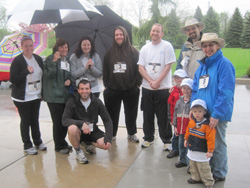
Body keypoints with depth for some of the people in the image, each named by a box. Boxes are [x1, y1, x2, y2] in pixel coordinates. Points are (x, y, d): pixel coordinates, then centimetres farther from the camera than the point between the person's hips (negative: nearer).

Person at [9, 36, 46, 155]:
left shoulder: (38, 59, 6)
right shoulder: (17, 61, -12)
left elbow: (43, 74, 13)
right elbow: (12, 79, -15)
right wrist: (27, 71, -24)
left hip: (36, 96, 5)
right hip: (22, 98, -5)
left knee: (35, 119, 16)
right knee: (25, 121, 5)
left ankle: (38, 141, 31)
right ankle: (27, 145, 19)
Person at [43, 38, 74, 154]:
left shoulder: (68, 60, 15)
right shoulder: (50, 58, -4)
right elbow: (49, 74, -14)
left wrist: (70, 80, 1)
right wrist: (54, 61, -22)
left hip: (66, 95, 6)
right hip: (54, 95, -6)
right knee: (58, 121, -2)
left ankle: (62, 142, 28)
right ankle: (59, 146, 13)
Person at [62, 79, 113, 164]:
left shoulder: (97, 102, -7)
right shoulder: (72, 102, -12)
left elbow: (107, 121, -7)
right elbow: (64, 120, -19)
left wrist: (108, 138, -20)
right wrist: (81, 123, -35)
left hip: (92, 131, 2)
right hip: (78, 132, -2)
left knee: (106, 145, -23)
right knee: (72, 128, -37)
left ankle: (89, 144, 13)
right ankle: (78, 151, -6)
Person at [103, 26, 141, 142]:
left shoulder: (133, 51, 1)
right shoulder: (109, 52, 6)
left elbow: (139, 68, 1)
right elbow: (105, 70, 8)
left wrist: (137, 84, -4)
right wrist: (106, 85, 3)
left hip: (131, 89, -1)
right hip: (112, 89, 1)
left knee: (131, 113, 11)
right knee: (112, 114, 11)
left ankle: (131, 134, 29)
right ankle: (112, 134, 27)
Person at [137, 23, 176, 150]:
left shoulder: (167, 46, -2)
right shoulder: (145, 48, 9)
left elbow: (168, 66, -8)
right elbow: (141, 68, 4)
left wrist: (157, 82, -14)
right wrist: (151, 81, -10)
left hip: (163, 88, -4)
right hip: (147, 87, 4)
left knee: (163, 117, 2)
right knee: (148, 115, 12)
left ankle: (167, 140, 16)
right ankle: (148, 138, 27)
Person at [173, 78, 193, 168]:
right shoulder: (179, 101, 7)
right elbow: (175, 114, 13)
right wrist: (175, 126, 11)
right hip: (180, 129, 6)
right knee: (181, 145, 16)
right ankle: (183, 160, 32)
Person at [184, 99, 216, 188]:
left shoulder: (207, 125, -22)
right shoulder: (191, 122, -3)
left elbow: (211, 138, -19)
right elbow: (188, 132, 15)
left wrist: (210, 150, -16)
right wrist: (186, 140, 23)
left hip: (202, 152, -7)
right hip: (192, 150, 7)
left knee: (203, 168, 2)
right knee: (193, 166, 21)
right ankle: (196, 178, 40)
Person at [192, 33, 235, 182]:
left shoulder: (224, 64, -12)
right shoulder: (202, 65, 11)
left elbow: (226, 92, -17)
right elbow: (195, 89, 15)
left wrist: (216, 114, -20)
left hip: (217, 114, -7)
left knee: (217, 144, 7)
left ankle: (219, 174, 27)